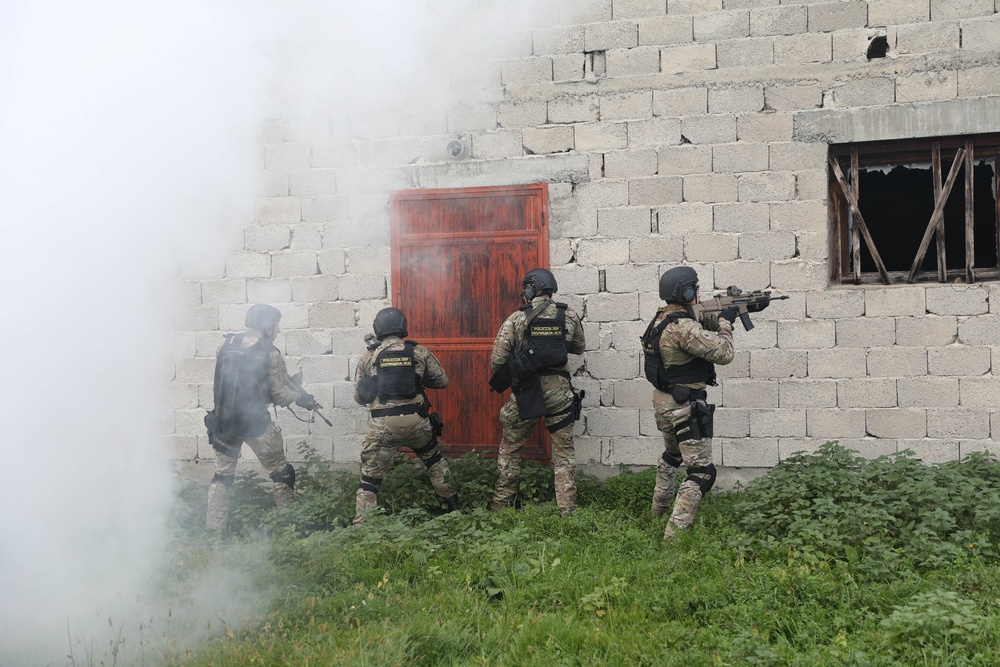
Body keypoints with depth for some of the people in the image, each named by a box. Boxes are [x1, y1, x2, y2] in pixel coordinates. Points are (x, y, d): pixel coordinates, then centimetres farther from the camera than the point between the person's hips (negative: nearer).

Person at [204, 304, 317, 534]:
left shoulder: (226, 345, 6)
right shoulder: (269, 353, -9)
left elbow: (219, 383, 14)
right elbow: (280, 396, -8)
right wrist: (300, 396, 10)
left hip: (223, 420, 5)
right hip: (255, 421, -5)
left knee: (222, 476, 13)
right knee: (281, 473, 9)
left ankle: (214, 530, 10)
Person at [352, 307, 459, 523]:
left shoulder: (368, 358, 3)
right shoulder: (420, 352, 3)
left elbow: (359, 397, 8)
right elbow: (442, 381, 12)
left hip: (382, 425, -1)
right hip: (416, 422, 2)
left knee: (370, 476, 7)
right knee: (433, 459, 28)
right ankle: (452, 503, 35)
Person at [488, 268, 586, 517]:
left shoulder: (516, 319, -3)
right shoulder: (569, 316, 2)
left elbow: (497, 359, -6)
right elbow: (579, 347, 19)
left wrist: (501, 381, 13)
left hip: (525, 393, -1)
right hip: (559, 391, 1)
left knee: (510, 449, 15)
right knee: (564, 453, 11)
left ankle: (501, 504, 21)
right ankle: (567, 508, 8)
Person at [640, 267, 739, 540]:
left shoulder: (662, 317, 4)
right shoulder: (682, 327, -25)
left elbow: (700, 324, 20)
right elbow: (722, 353, -22)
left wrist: (720, 317, 9)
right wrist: (726, 323, -7)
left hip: (663, 402, 10)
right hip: (685, 407, -10)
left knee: (673, 454, 34)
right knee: (701, 472, -7)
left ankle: (659, 506, 52)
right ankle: (675, 533, -13)